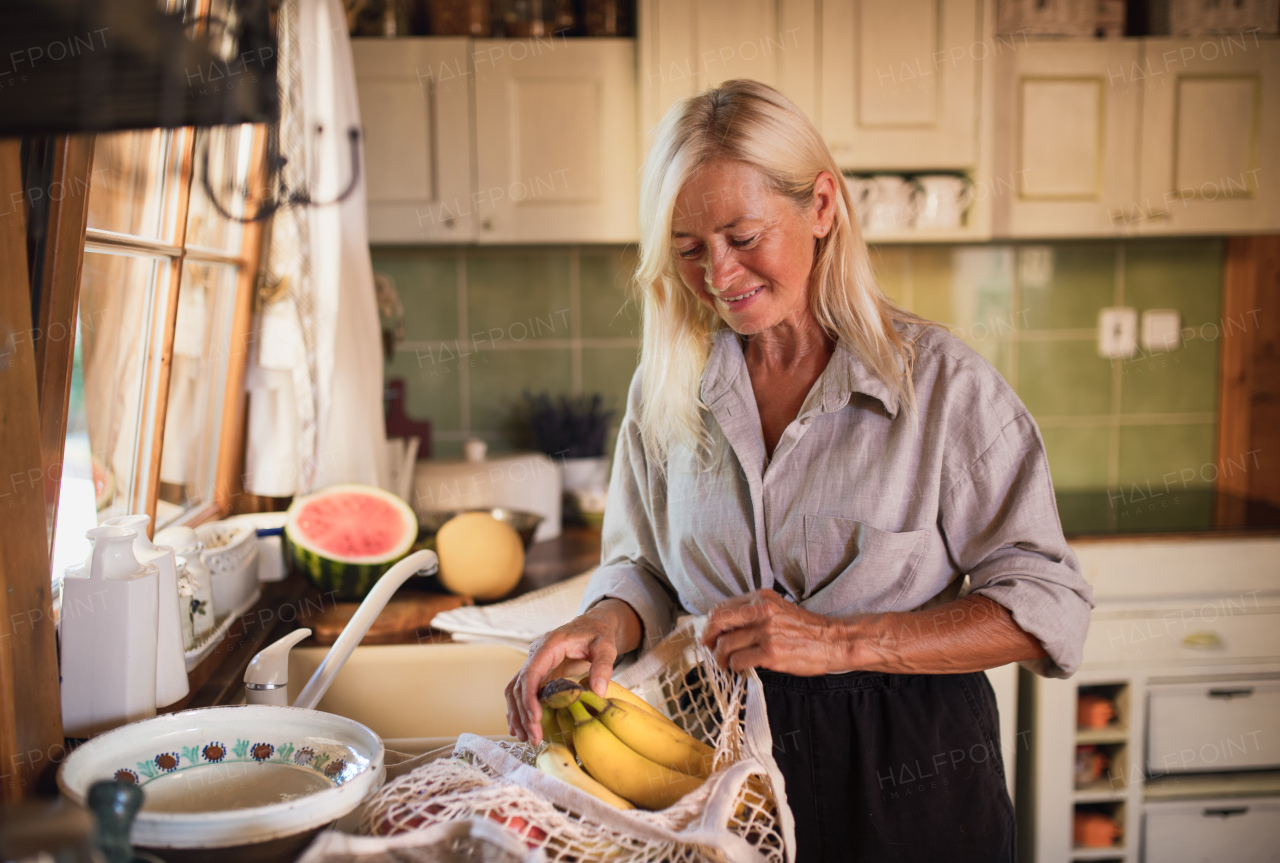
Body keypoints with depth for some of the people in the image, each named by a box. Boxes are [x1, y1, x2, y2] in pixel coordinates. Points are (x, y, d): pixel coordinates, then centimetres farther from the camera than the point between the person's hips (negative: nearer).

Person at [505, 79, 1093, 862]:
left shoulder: (940, 379, -13)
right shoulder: (665, 387, -1)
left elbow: (1049, 607, -14)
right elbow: (643, 567, 8)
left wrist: (839, 641, -23)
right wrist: (608, 622, -16)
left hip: (907, 776, -3)